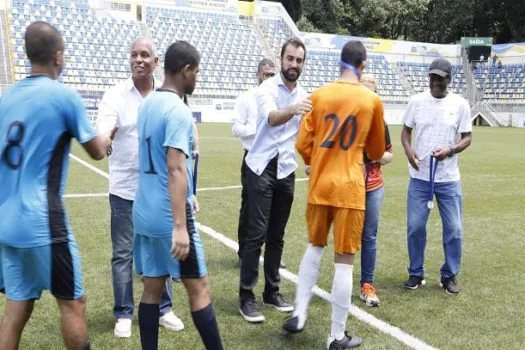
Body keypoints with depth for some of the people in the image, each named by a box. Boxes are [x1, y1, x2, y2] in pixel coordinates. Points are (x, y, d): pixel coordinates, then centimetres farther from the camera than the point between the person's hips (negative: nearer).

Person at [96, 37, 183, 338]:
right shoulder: (116, 95, -4)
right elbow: (103, 130, -18)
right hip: (125, 189, -1)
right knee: (123, 254, 7)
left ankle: (164, 309, 26)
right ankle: (124, 314, 22)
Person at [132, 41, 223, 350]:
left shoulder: (148, 104, 11)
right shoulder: (178, 111, -15)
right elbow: (175, 170, -22)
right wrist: (180, 227, -24)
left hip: (145, 212, 8)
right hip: (169, 216, -8)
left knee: (153, 288, 12)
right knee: (199, 287, 3)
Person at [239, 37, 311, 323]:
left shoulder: (303, 95, 8)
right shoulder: (267, 88, -9)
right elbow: (271, 118, -30)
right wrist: (292, 110, -49)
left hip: (287, 170, 5)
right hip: (263, 168, -5)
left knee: (277, 235, 11)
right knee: (257, 234, -7)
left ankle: (272, 291, 22)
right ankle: (246, 296, 3)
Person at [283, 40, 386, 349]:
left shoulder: (318, 96, 2)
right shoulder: (372, 100, -2)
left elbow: (303, 144, 2)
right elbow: (376, 150, 11)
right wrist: (376, 156, 34)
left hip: (319, 184, 3)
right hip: (350, 187, -3)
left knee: (315, 247, 23)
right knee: (345, 262, 4)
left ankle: (299, 315, 22)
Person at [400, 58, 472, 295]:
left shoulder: (460, 104, -1)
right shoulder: (417, 101, 1)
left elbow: (467, 138, 1)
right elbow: (406, 130, 8)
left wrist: (450, 150, -18)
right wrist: (408, 149, -12)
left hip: (449, 179, 0)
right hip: (419, 177, 1)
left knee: (454, 228, 4)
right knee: (415, 226, 4)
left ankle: (449, 275, 23)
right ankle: (416, 273, 21)